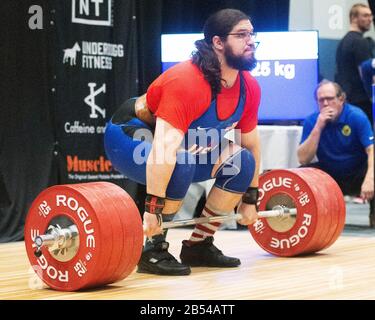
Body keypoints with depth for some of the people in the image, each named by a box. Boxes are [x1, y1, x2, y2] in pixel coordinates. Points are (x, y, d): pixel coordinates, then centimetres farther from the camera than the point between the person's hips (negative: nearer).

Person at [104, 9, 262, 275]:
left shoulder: (249, 88, -9)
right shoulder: (187, 83, -34)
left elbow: (251, 143, 4)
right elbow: (165, 148, -39)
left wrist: (250, 199, 6)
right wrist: (152, 208, -42)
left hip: (187, 142, 8)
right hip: (129, 135, -8)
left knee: (242, 162, -8)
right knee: (181, 165, -36)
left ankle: (199, 245, 3)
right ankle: (153, 251, -20)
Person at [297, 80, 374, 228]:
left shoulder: (356, 116, -17)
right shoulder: (312, 121, -10)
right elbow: (303, 159, -18)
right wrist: (318, 127, -27)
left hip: (355, 174, -2)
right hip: (328, 175, 2)